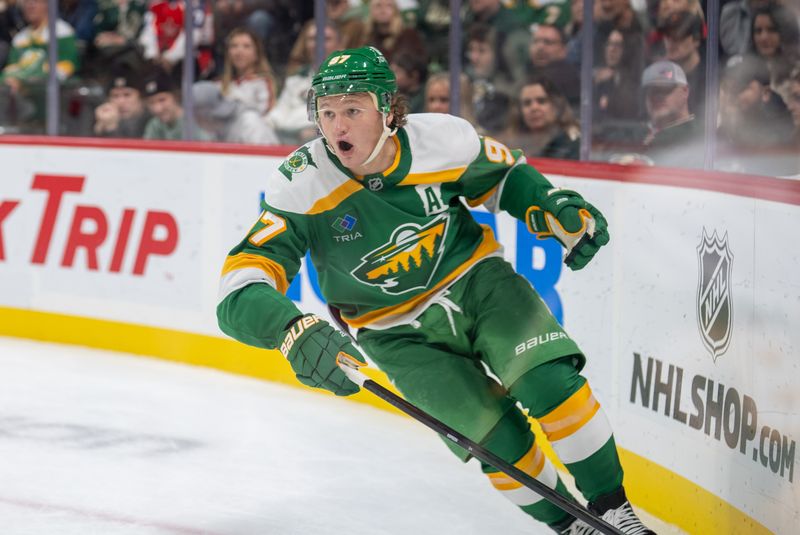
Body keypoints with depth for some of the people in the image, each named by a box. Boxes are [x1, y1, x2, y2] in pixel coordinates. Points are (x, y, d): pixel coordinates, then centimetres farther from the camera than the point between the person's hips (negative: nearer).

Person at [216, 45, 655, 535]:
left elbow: (503, 174, 6)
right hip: (401, 333, -1)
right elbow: (240, 292, -31)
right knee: (499, 439, -14)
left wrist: (560, 211, -11)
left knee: (550, 382, -22)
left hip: (475, 279, 1)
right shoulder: (303, 187, -24)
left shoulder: (442, 139, -18)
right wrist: (295, 331, -50)